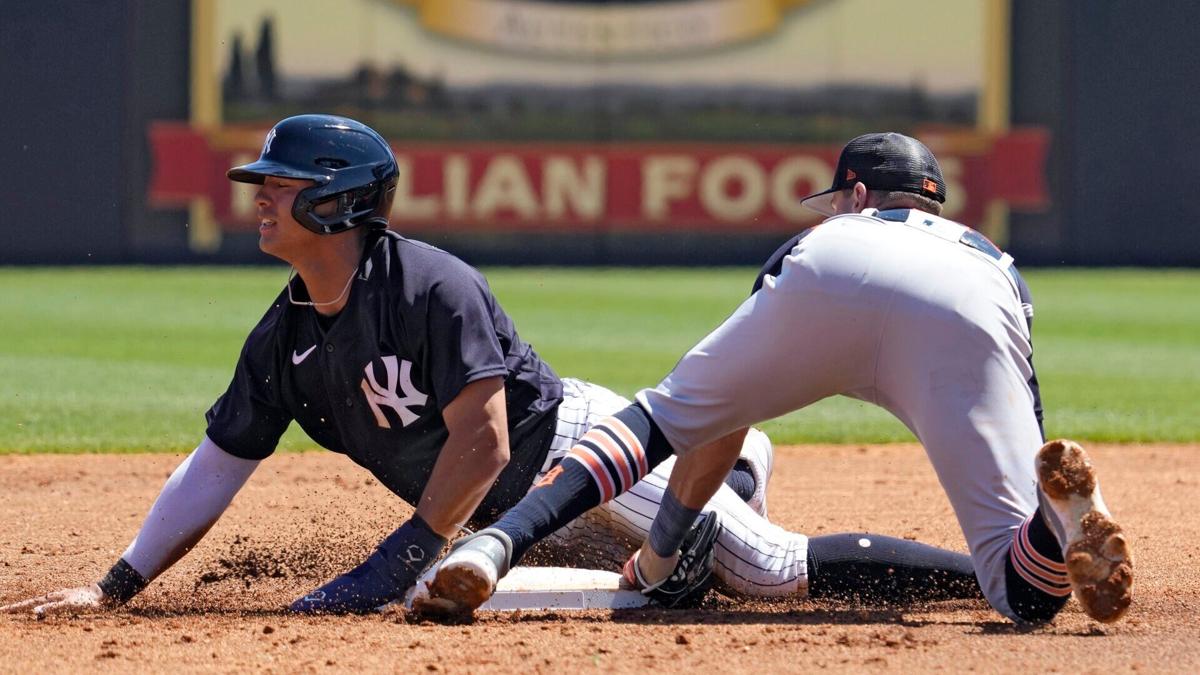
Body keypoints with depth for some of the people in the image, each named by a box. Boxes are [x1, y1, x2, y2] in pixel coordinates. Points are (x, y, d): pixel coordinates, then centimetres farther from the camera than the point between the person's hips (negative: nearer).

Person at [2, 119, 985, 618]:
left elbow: (481, 442, -26)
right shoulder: (286, 337, -2)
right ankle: (730, 473, 42)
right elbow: (219, 465, 1)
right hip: (516, 512, 7)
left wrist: (399, 561, -26)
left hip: (580, 444, -7)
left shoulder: (432, 287, -25)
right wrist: (117, 587, -5)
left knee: (774, 568, -14)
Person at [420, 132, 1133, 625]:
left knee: (665, 409, 20)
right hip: (968, 324, 0)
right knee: (1026, 591, 1)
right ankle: (1067, 506, -35)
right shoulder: (1000, 267, 47)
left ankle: (499, 543, -3)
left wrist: (660, 550, 53)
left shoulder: (821, 240, 44)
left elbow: (720, 417, 44)